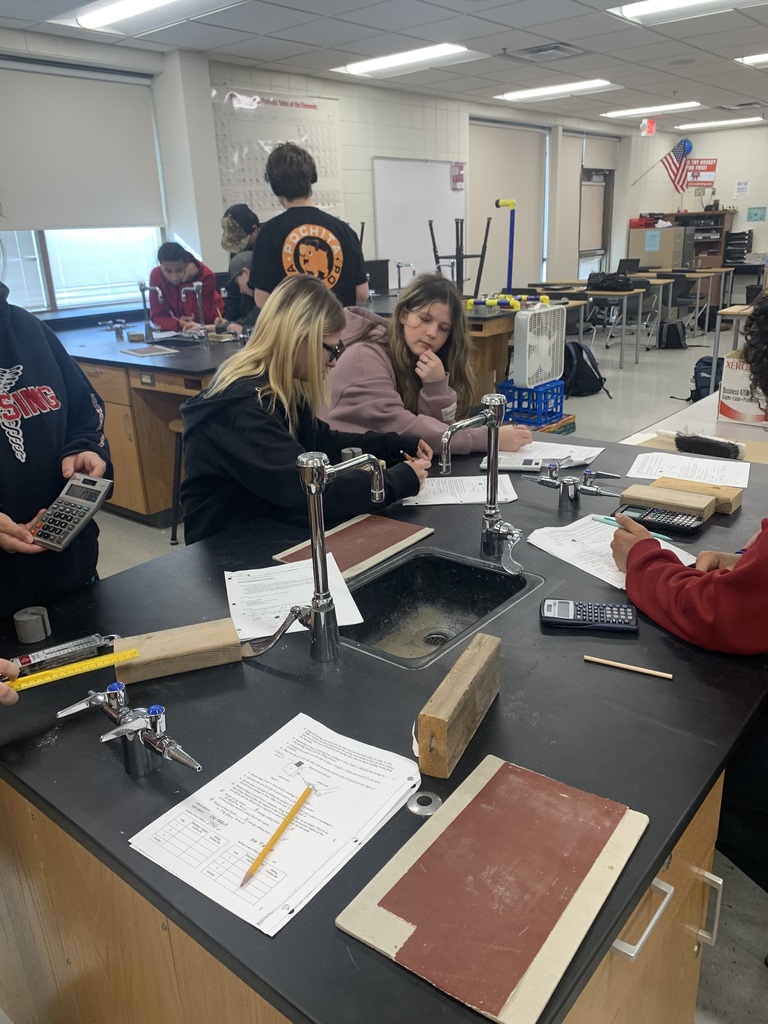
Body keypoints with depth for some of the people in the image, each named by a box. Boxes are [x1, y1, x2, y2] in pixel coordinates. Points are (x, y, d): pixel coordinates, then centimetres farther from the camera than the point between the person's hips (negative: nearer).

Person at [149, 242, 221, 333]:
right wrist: (179, 324, -32)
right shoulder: (156, 276, -15)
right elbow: (157, 316, -13)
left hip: (209, 327, -1)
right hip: (179, 332, 2)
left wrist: (188, 283, -33)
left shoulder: (205, 275, -24)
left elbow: (199, 318, -26)